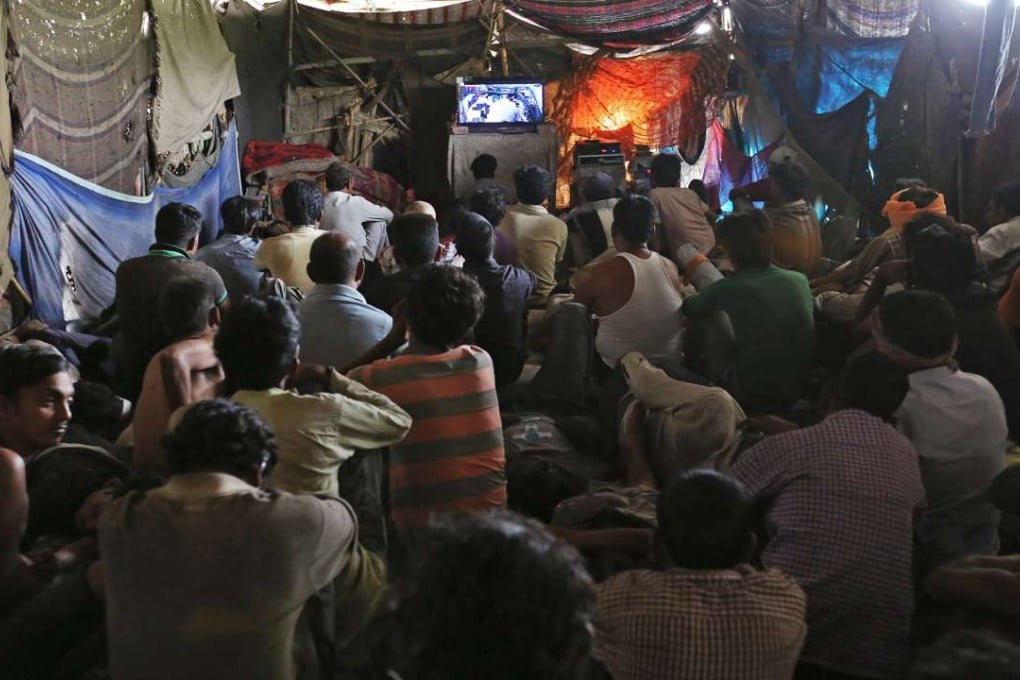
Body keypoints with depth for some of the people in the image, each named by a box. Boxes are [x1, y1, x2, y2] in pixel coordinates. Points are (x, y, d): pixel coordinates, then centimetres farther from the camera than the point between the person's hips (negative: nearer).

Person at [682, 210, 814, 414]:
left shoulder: (728, 288, -15)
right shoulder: (800, 280, -4)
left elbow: (688, 308, 4)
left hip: (754, 398, -4)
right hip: (799, 391, 5)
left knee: (713, 315, 11)